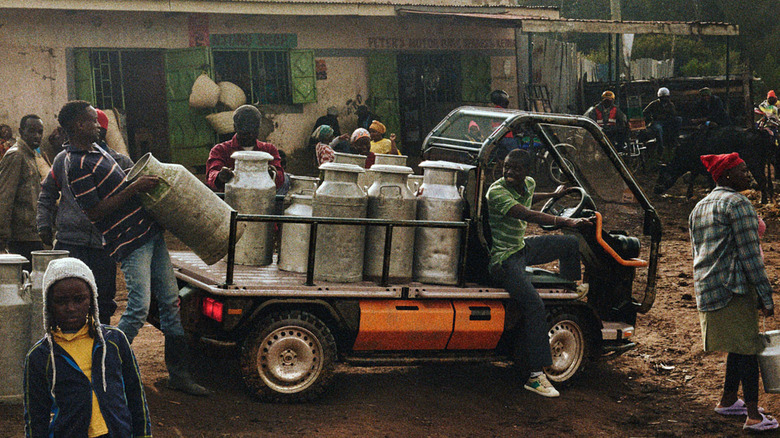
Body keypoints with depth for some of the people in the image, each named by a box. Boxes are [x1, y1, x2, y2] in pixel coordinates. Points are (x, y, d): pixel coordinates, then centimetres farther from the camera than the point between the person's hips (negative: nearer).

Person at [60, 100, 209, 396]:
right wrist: (134, 188, -20)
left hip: (149, 231, 10)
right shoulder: (77, 166, -17)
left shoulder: (94, 149, 14)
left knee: (170, 301, 8)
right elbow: (95, 212, -20)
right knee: (138, 309, -14)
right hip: (130, 242, -10)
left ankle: (178, 372, 14)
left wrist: (141, 180, 16)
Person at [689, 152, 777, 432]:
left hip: (706, 290, 9)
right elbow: (750, 254, -14)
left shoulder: (699, 207, 19)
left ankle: (727, 401, 25)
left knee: (739, 347, 18)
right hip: (733, 288, -9)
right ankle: (754, 416, -8)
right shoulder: (737, 204, -10)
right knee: (747, 348, -6)